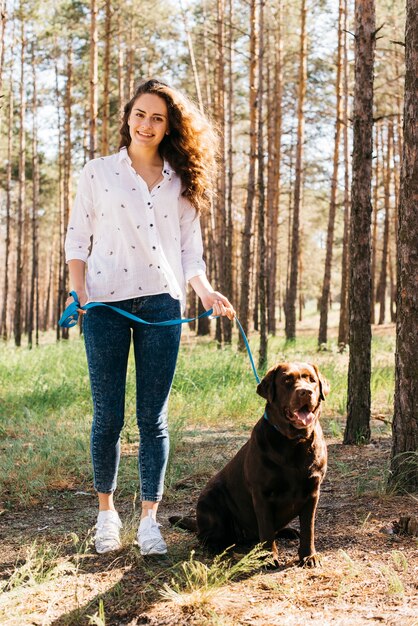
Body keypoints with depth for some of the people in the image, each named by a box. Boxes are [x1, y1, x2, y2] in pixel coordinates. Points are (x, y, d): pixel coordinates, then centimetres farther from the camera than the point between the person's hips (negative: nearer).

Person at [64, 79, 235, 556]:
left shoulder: (182, 182, 13)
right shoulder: (98, 172, 8)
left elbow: (189, 248, 13)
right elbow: (77, 237, 7)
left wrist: (205, 291, -4)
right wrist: (79, 288, -8)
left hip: (161, 303, 1)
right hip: (106, 303, -1)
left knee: (152, 418, 1)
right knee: (108, 416, 1)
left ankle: (149, 518, 9)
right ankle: (106, 512, 18)